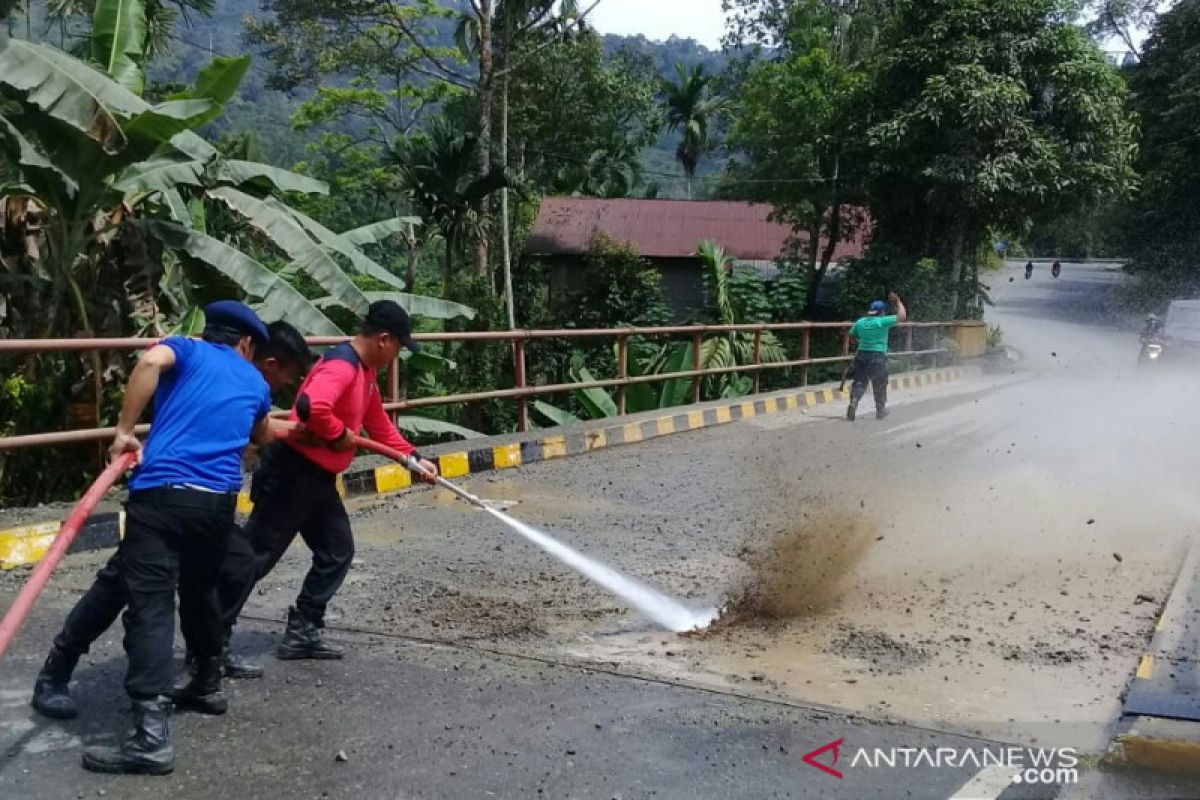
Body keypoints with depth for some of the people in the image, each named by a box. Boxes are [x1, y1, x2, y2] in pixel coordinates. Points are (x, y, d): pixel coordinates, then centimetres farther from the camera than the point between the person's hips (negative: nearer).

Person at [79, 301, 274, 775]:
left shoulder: (187, 349, 14)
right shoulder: (256, 383, 24)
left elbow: (151, 361, -11)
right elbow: (260, 436, 45)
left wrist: (124, 430, -5)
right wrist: (283, 429, 68)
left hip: (160, 493, -4)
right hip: (218, 501, 4)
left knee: (150, 605, -9)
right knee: (200, 590, 27)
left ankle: (151, 735, -17)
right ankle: (208, 682, 42)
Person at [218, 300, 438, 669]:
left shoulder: (366, 371, 13)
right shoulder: (341, 365, -21)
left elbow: (379, 425, 23)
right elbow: (314, 408, -39)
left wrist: (414, 458, 18)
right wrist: (340, 435, -21)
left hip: (318, 477, 10)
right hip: (292, 472, -10)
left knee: (337, 551, 11)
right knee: (256, 555, -4)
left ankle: (302, 633, 18)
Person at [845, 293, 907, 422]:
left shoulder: (860, 322, 4)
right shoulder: (882, 321, -10)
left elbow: (851, 335, 18)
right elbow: (902, 316, -9)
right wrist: (898, 302, 3)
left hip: (862, 355, 3)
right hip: (878, 357, -3)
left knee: (859, 382, 5)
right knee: (880, 385, 12)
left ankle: (854, 401, -21)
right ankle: (880, 410, 23)